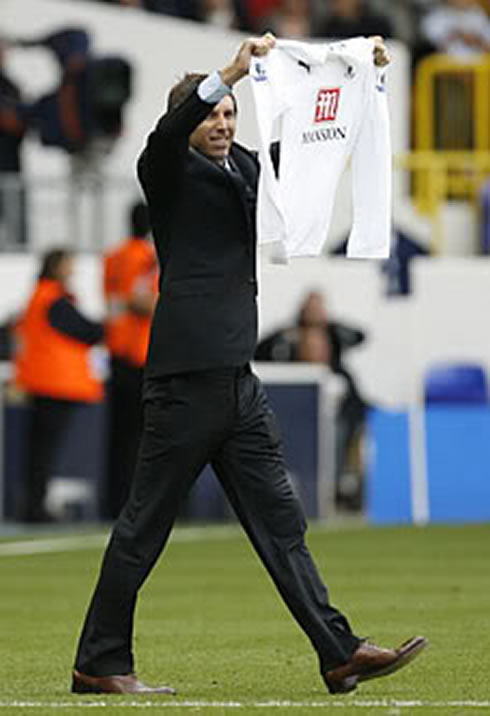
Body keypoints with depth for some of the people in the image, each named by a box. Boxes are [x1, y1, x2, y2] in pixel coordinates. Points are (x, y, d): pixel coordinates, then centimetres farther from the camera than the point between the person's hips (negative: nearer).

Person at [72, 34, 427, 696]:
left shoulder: (245, 168, 18)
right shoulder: (168, 172, -2)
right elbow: (169, 132, -24)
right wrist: (229, 74, -34)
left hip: (236, 380, 8)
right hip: (188, 376, -8)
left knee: (279, 519, 5)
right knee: (146, 523, -2)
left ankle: (341, 654, 2)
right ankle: (99, 664, 5)